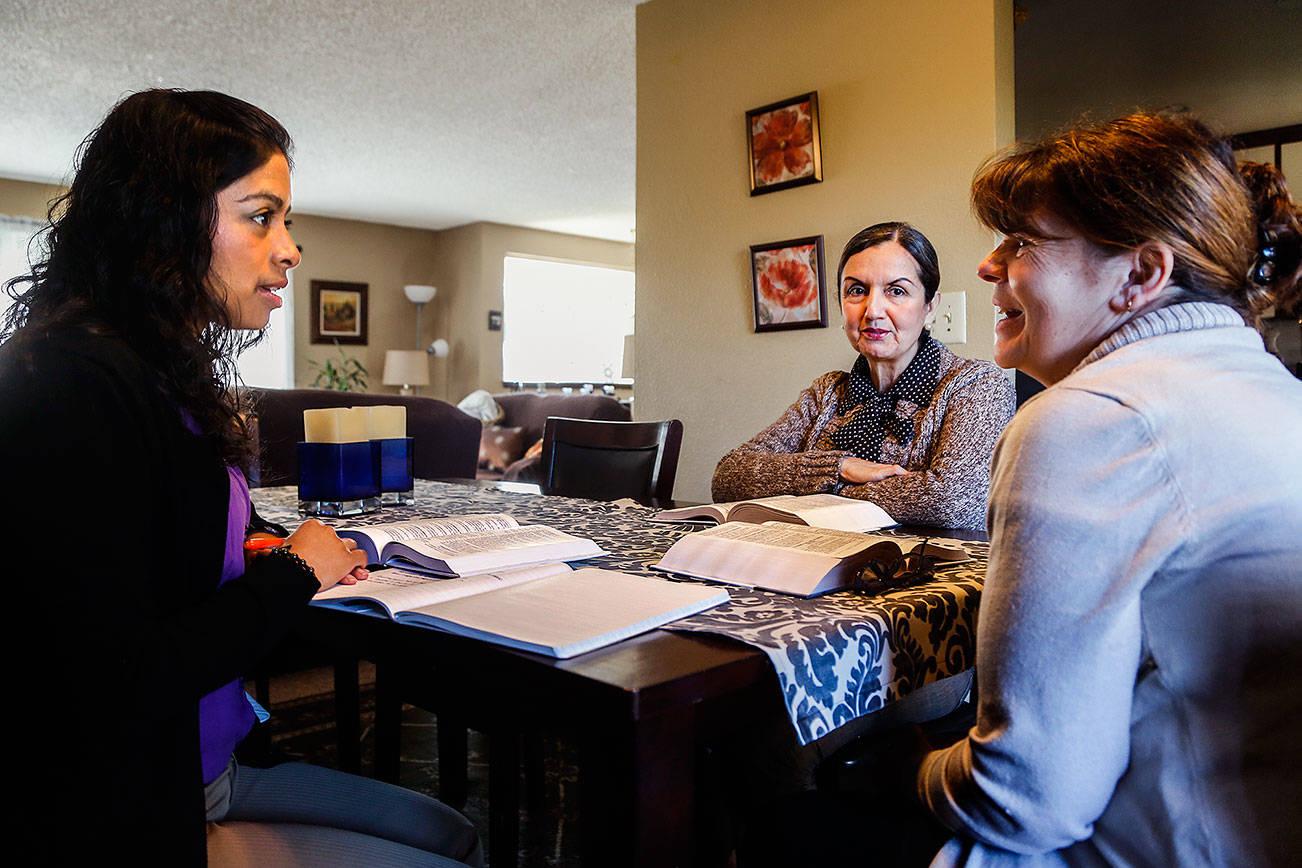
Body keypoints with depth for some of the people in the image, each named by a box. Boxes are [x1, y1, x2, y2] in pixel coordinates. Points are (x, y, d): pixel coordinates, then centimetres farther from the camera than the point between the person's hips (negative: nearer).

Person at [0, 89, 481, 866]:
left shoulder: (168, 375, 6)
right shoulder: (78, 387, -23)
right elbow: (117, 689, -26)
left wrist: (309, 561, -4)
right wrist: (294, 573, -15)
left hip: (207, 768, 9)